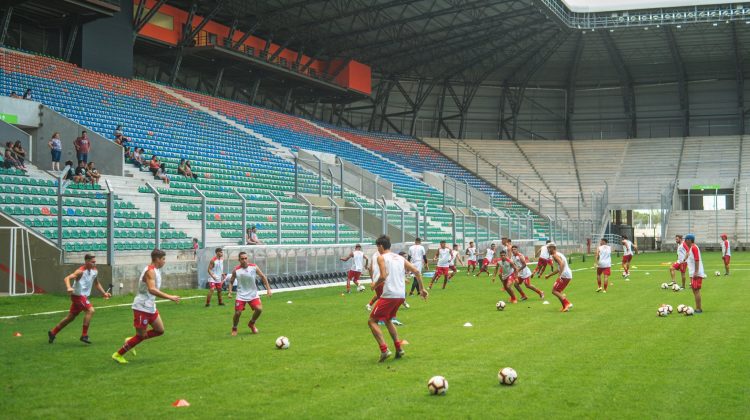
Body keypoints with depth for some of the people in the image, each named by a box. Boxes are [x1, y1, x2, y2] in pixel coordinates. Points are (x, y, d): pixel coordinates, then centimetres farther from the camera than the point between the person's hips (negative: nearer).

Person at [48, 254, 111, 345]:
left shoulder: (94, 271, 7)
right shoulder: (81, 271, -18)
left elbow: (96, 283, 24)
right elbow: (67, 278, -29)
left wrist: (104, 293, 18)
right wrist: (69, 288, -48)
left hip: (84, 296, 9)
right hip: (78, 295, -9)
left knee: (71, 317, 16)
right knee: (90, 310, -24)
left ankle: (52, 333, 30)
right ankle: (84, 335, -19)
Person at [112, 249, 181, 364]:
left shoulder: (155, 270, 11)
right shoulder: (150, 271, -20)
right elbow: (151, 289, -35)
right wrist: (169, 297, -36)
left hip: (150, 307, 10)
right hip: (142, 308, -10)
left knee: (160, 330, 11)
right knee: (141, 336, -2)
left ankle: (132, 341, 20)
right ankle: (118, 354, 10)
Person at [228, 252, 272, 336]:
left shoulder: (254, 267, -9)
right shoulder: (236, 270, -10)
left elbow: (263, 277, 0)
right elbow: (231, 281, 3)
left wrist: (268, 289, -4)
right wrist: (230, 292, -11)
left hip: (253, 294, 1)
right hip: (241, 295, -1)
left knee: (259, 309, -14)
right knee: (238, 312, -8)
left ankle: (251, 324, 15)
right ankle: (234, 329, 21)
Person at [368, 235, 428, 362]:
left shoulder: (381, 257, -2)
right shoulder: (400, 258, 17)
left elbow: (383, 276, -16)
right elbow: (417, 272, 11)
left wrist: (375, 285, 2)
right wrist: (422, 289, 15)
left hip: (389, 295, -7)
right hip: (401, 295, 7)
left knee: (372, 321, 3)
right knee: (388, 320, 27)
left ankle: (384, 350, -11)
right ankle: (399, 349, 17)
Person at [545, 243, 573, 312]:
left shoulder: (555, 255, -10)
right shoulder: (558, 254, 22)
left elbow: (562, 264, -28)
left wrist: (559, 275, -35)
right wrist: (549, 275, 36)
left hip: (564, 275, -10)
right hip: (569, 275, 10)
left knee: (554, 291, -4)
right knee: (558, 291, 20)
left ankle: (567, 304, -13)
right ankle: (565, 306, 16)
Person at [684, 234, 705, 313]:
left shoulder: (694, 247, -14)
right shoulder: (691, 248, 16)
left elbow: (697, 260, -20)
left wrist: (696, 272, -23)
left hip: (696, 274, -10)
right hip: (693, 273, 10)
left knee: (696, 290, -9)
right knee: (695, 290, 13)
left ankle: (699, 309, -7)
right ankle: (698, 308, 19)